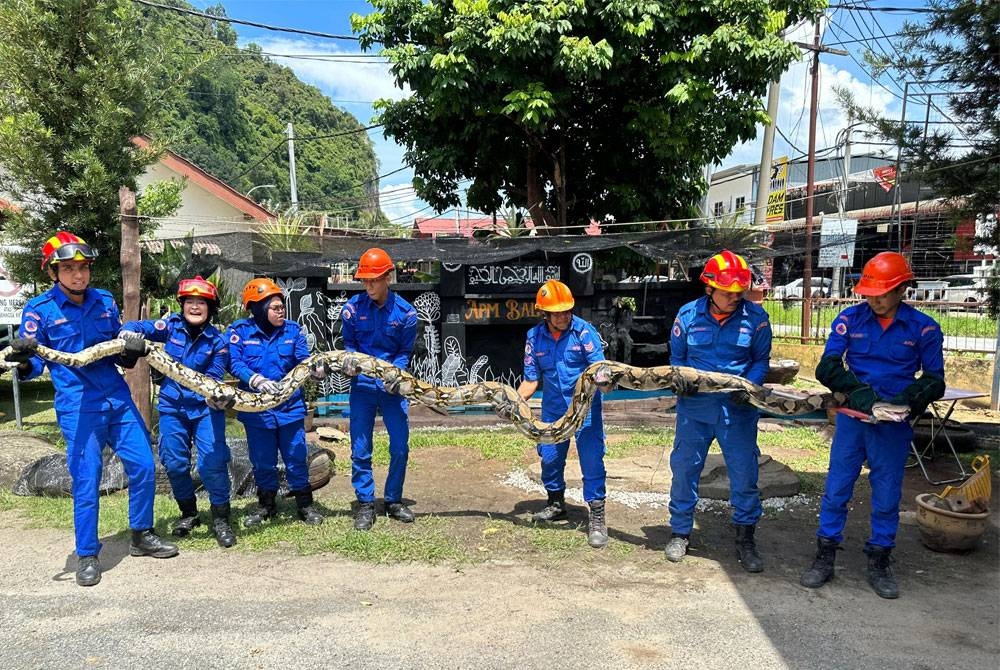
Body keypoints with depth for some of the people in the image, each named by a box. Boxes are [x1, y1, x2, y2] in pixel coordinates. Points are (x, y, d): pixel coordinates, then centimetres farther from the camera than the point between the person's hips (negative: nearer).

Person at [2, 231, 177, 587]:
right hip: (77, 406, -4)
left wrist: (134, 348, -4)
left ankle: (141, 536, 24)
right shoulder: (39, 309, -4)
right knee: (86, 481, -1)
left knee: (144, 466, 5)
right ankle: (87, 555, 16)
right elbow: (34, 365, -4)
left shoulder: (105, 301, 7)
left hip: (118, 398, 4)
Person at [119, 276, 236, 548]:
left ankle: (220, 519, 5)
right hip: (172, 406, 2)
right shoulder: (171, 326, -3)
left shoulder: (217, 341, -7)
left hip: (205, 407, -2)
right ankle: (189, 513, 28)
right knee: (174, 463, 6)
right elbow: (138, 327, -4)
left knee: (213, 462, -11)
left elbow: (214, 378, -10)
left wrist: (215, 395, -32)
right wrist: (129, 332, -29)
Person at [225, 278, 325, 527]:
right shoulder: (239, 331, -7)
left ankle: (305, 504, 23)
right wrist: (256, 380, -33)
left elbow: (304, 361, -6)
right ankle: (267, 505, 32)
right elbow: (234, 364, -16)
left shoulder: (292, 329, -2)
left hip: (290, 406, 1)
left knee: (296, 457, 6)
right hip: (256, 409, 0)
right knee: (262, 460, 12)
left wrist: (317, 369, -29)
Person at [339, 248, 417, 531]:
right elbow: (349, 344, 5)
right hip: (362, 386, 0)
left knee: (400, 447, 4)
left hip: (392, 386, 0)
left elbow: (405, 351, -1)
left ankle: (393, 501, 22)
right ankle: (365, 504, 16)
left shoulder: (405, 312, -7)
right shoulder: (353, 307, -5)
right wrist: (350, 363, -16)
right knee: (360, 450, 3)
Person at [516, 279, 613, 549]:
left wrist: (604, 380, -43)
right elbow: (530, 381, 0)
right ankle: (556, 504, 36)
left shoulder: (584, 331, -15)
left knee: (592, 459, -8)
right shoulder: (535, 337, -4)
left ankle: (597, 517, 3)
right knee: (549, 457, 12)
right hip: (553, 408, 4)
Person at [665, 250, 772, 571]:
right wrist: (679, 379, -13)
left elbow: (761, 360, 3)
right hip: (694, 407, 1)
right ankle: (680, 532, 27)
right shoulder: (688, 314, -2)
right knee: (684, 469, 9)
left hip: (738, 410, -1)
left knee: (744, 475, 4)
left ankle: (745, 539, 23)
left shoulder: (755, 317, -5)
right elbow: (677, 358, 8)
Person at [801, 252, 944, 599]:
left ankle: (879, 563, 25)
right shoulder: (850, 319, -2)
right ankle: (825, 558, 17)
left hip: (894, 426, 0)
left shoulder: (923, 328, -3)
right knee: (836, 490, 5)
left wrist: (905, 400, -17)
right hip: (852, 419, 0)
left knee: (887, 496, 9)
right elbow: (827, 367, -7)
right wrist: (857, 390, -24)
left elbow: (934, 379, 2)